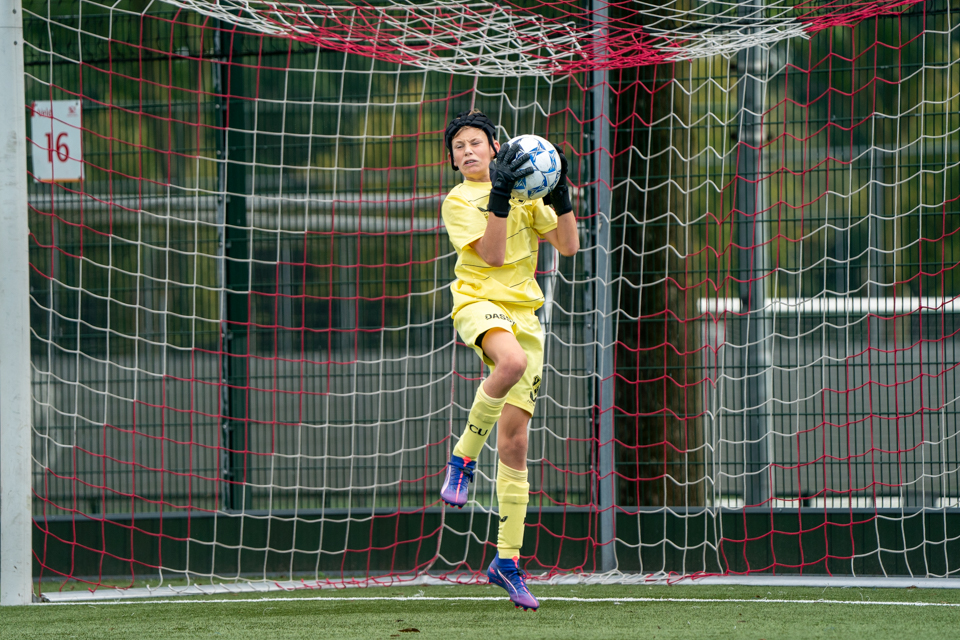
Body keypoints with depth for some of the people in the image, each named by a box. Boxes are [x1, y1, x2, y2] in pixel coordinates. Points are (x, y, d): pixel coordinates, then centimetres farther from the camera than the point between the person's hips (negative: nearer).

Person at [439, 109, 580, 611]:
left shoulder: (526, 194, 15)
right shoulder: (459, 201, 2)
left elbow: (567, 245, 9)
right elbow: (493, 254, -12)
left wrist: (560, 195, -2)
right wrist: (499, 195, -19)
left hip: (524, 312, 4)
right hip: (479, 302, -4)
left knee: (514, 442, 1)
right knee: (513, 361, -41)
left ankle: (507, 560, 6)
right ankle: (463, 458, -22)